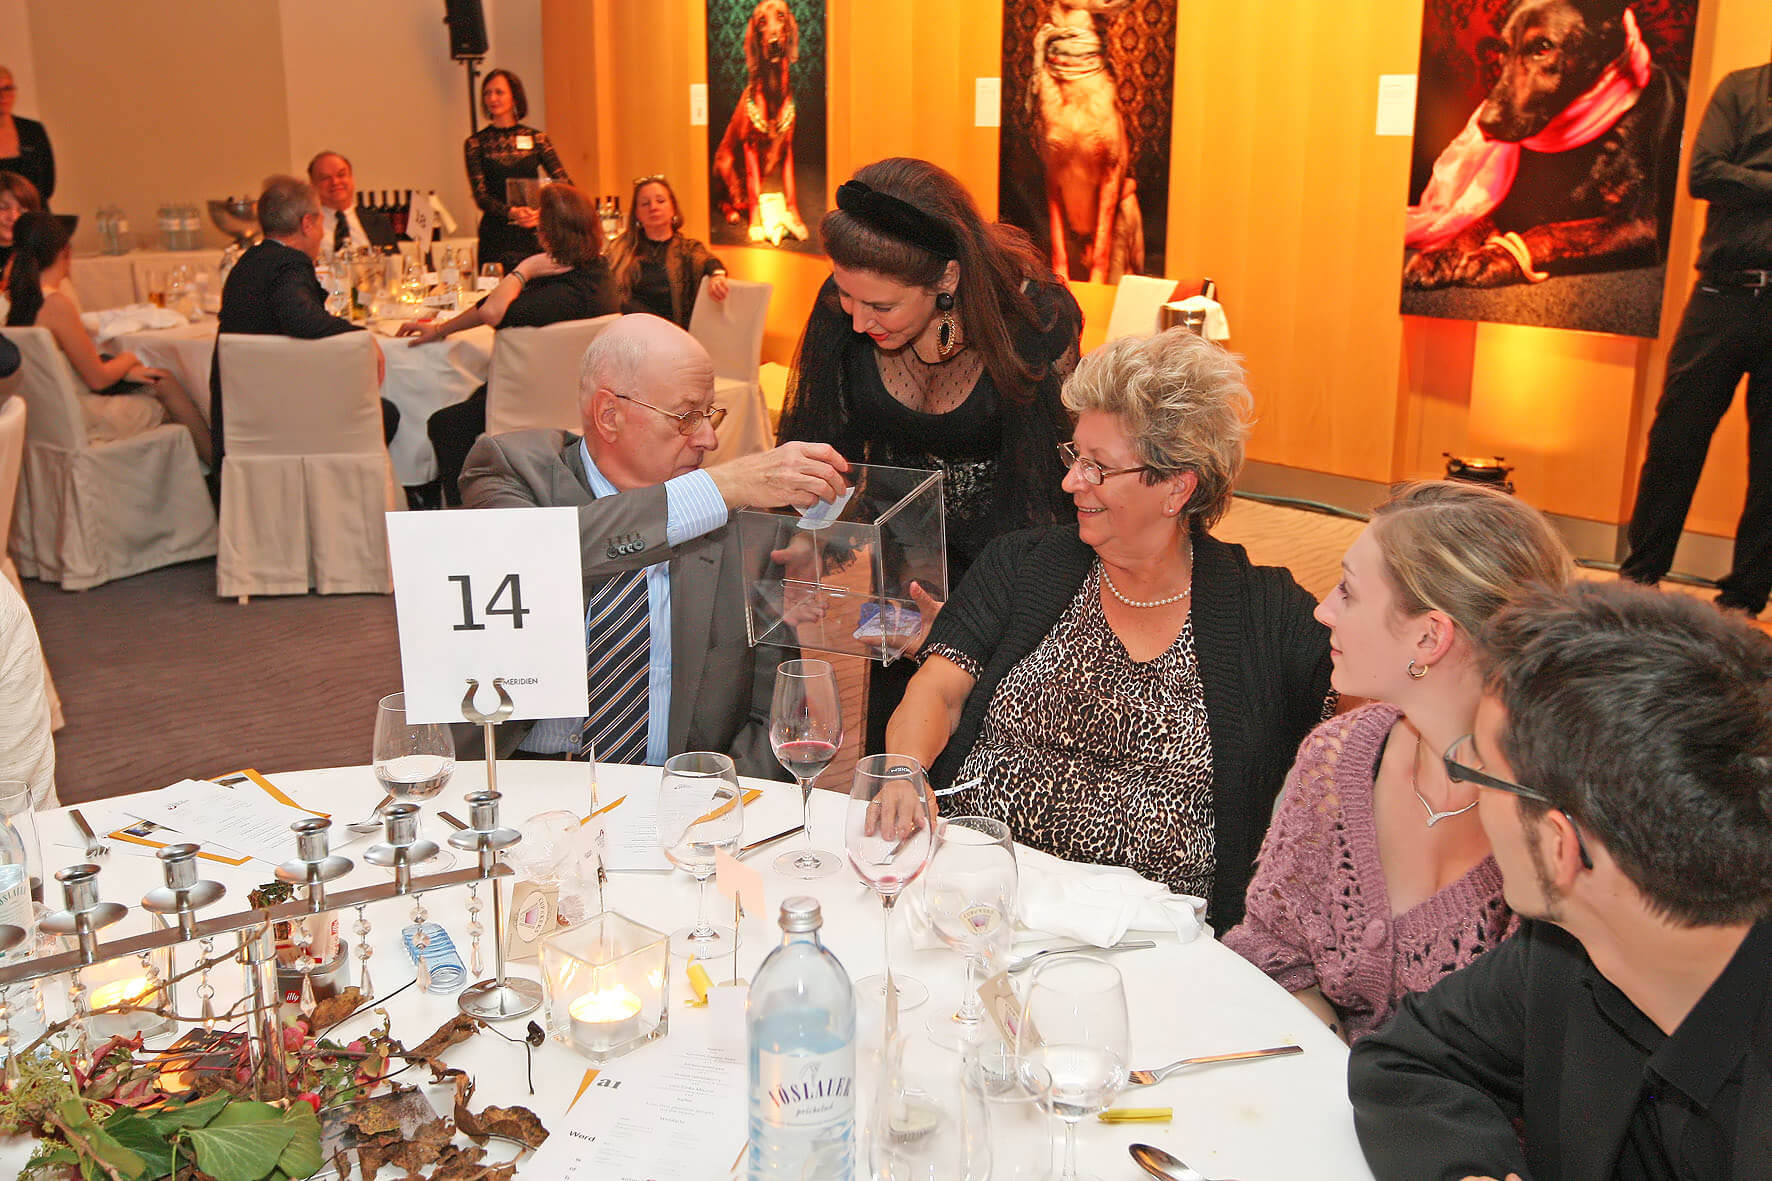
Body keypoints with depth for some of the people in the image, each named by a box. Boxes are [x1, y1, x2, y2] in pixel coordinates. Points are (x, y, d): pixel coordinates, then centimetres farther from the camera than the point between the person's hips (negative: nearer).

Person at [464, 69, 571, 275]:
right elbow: (480, 195, -4)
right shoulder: (476, 143, 6)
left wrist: (545, 210, -18)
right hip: (496, 236, -1)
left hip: (534, 234, 1)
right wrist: (511, 212, -23)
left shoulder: (537, 138, 8)